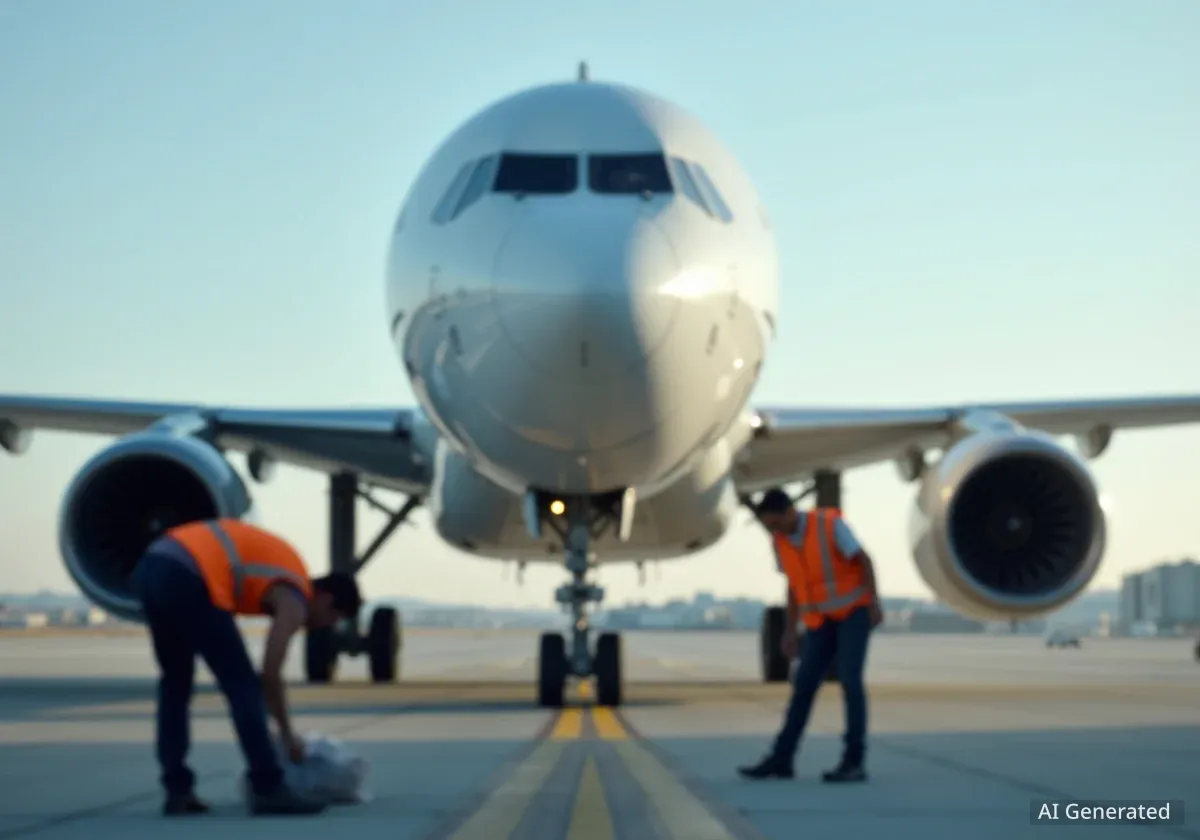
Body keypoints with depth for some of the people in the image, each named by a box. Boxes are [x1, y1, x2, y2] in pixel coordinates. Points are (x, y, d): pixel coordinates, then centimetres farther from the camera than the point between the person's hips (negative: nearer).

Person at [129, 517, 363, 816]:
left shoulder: (286, 569, 31)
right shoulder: (294, 599, 7)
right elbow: (270, 674, 1)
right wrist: (287, 732, 13)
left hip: (150, 565, 9)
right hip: (187, 578, -9)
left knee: (175, 682, 19)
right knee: (242, 684, 1)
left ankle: (177, 789, 16)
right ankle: (268, 789, -1)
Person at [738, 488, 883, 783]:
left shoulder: (830, 524, -17)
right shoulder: (780, 541, 1)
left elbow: (864, 560, -13)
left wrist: (874, 603, -19)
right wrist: (789, 631, 10)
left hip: (853, 610, -6)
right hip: (822, 620, 6)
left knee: (849, 680, -16)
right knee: (804, 684, 1)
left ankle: (854, 761, -13)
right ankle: (781, 759, 4)